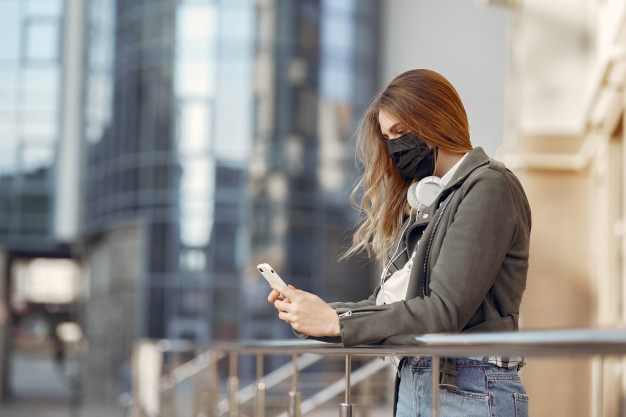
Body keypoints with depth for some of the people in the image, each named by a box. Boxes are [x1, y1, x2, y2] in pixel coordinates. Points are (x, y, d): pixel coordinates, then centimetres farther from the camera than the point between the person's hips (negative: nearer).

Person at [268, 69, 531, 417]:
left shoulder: (489, 187, -8)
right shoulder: (426, 200, 17)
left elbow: (444, 312, -16)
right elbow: (392, 302, 13)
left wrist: (336, 322, -14)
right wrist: (318, 310, -2)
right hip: (412, 385, 7)